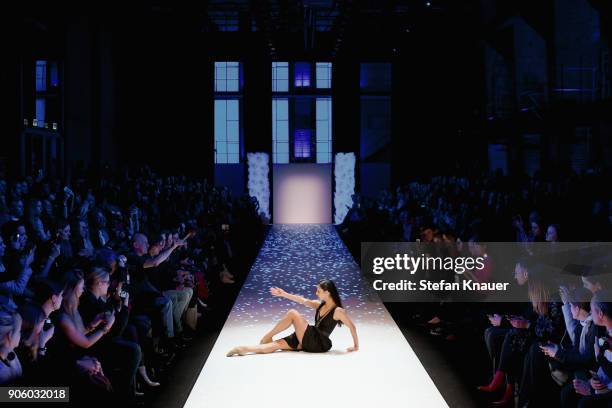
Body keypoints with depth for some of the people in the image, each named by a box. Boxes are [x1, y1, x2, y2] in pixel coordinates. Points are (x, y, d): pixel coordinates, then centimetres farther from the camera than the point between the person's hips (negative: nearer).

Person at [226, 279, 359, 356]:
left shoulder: (338, 311, -12)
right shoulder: (320, 304, 10)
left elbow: (352, 326, -8)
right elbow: (302, 300, 11)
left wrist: (356, 346, -3)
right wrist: (284, 294, 8)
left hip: (319, 343, -7)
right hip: (308, 339, 7)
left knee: (292, 313, -17)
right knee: (277, 344, -9)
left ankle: (268, 336, -2)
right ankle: (243, 349, -20)